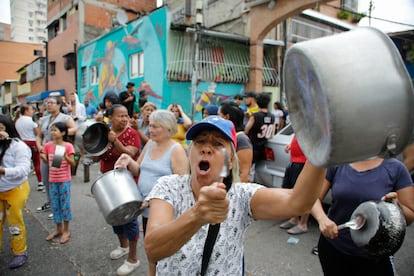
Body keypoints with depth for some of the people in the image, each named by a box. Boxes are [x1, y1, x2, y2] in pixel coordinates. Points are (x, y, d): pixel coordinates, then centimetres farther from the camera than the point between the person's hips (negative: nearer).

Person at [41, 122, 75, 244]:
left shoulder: (68, 146, -12)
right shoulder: (48, 145, 0)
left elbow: (73, 163, -12)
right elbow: (47, 161, 9)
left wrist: (65, 157, -29)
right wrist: (42, 156, -11)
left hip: (65, 180, -4)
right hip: (52, 180, 5)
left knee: (65, 204, 5)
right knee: (55, 205, 14)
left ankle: (66, 231, 19)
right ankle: (58, 229, 30)